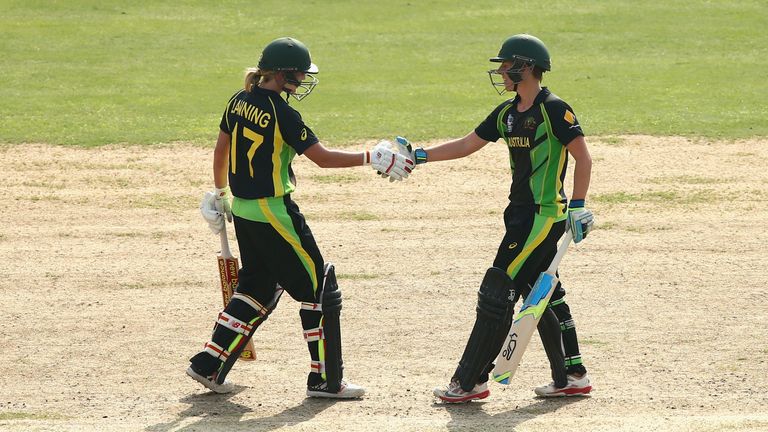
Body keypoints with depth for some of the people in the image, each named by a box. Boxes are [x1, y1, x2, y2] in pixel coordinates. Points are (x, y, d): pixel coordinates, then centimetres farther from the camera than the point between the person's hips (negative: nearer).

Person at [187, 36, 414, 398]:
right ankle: (325, 379, 5)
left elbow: (221, 149, 15)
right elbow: (322, 157, -18)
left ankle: (208, 364, 16)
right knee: (319, 288, 2)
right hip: (273, 213, -9)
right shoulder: (281, 113, -19)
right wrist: (371, 159, -14)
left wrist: (220, 193, 28)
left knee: (258, 287, 20)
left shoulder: (239, 101, 5)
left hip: (242, 211, 9)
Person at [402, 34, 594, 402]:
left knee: (498, 292, -8)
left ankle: (470, 381, -5)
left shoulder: (553, 110, -13)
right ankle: (572, 376, 19)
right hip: (522, 214, 9)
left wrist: (577, 206, -19)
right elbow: (466, 145, 18)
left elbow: (583, 157, -14)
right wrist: (419, 157, 11)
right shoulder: (507, 113, 12)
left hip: (545, 216, -9)